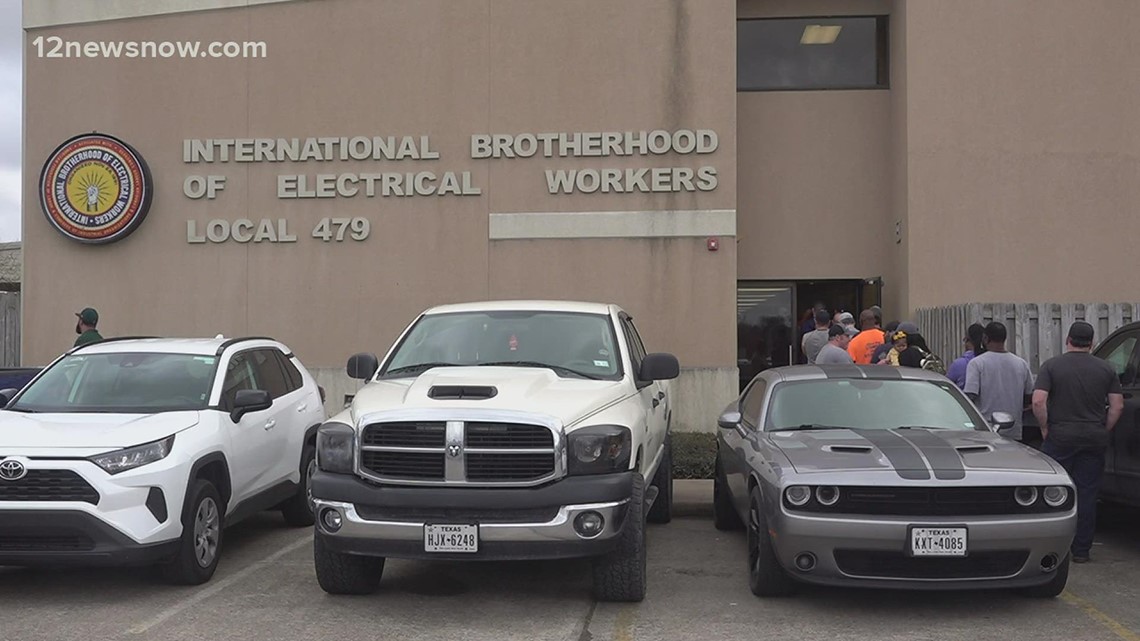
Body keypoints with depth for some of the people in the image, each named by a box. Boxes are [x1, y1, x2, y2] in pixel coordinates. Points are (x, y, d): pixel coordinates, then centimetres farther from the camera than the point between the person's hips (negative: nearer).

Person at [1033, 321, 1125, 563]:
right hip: (1094, 440, 2)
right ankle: (1081, 550, 9)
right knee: (1087, 494, 7)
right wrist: (1104, 431, 10)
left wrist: (1045, 428, -2)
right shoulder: (1105, 369, 4)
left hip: (1059, 437, -2)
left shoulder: (1051, 366, -4)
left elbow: (1038, 401, -14)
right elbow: (1117, 406, 1)